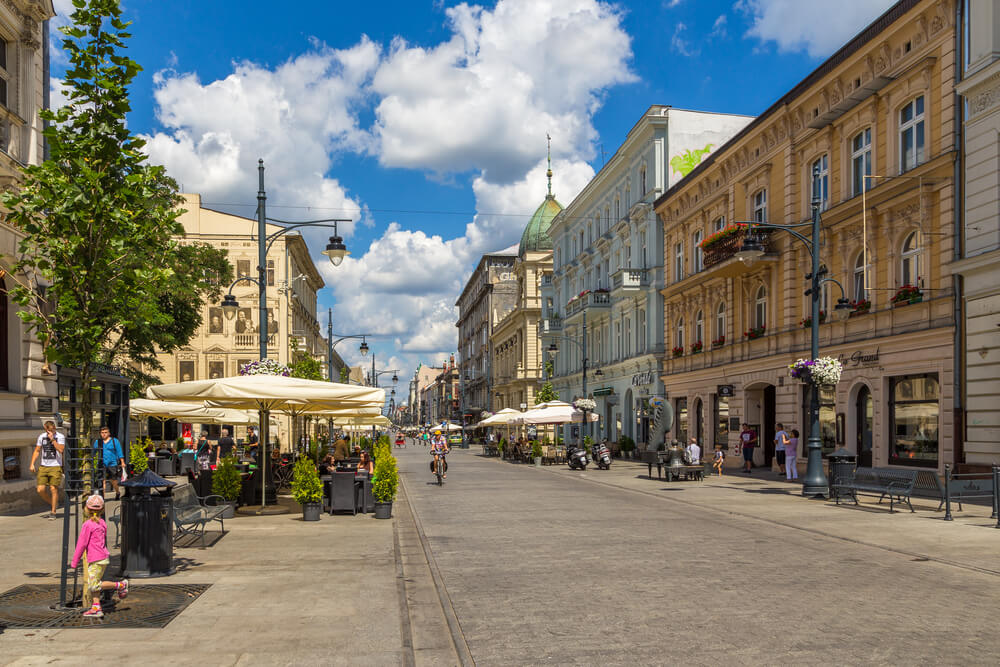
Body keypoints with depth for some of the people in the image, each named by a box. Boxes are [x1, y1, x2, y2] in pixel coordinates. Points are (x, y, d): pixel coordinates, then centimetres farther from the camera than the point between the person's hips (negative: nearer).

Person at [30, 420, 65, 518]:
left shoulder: (60, 437, -2)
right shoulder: (41, 437, 10)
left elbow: (61, 449, -17)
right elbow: (37, 451, 16)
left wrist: (52, 439, -17)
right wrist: (32, 464, 8)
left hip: (55, 467, -4)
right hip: (43, 466, 4)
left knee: (53, 489, -7)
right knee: (40, 489, -4)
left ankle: (53, 512, 3)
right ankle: (54, 504, 20)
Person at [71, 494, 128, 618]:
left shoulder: (87, 525, -13)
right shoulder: (102, 523, 10)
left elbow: (81, 544, -10)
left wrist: (74, 562, -3)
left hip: (96, 560, -9)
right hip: (104, 557, 9)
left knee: (94, 585, -5)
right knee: (92, 585, 12)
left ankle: (121, 585, 0)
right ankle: (96, 608, 9)